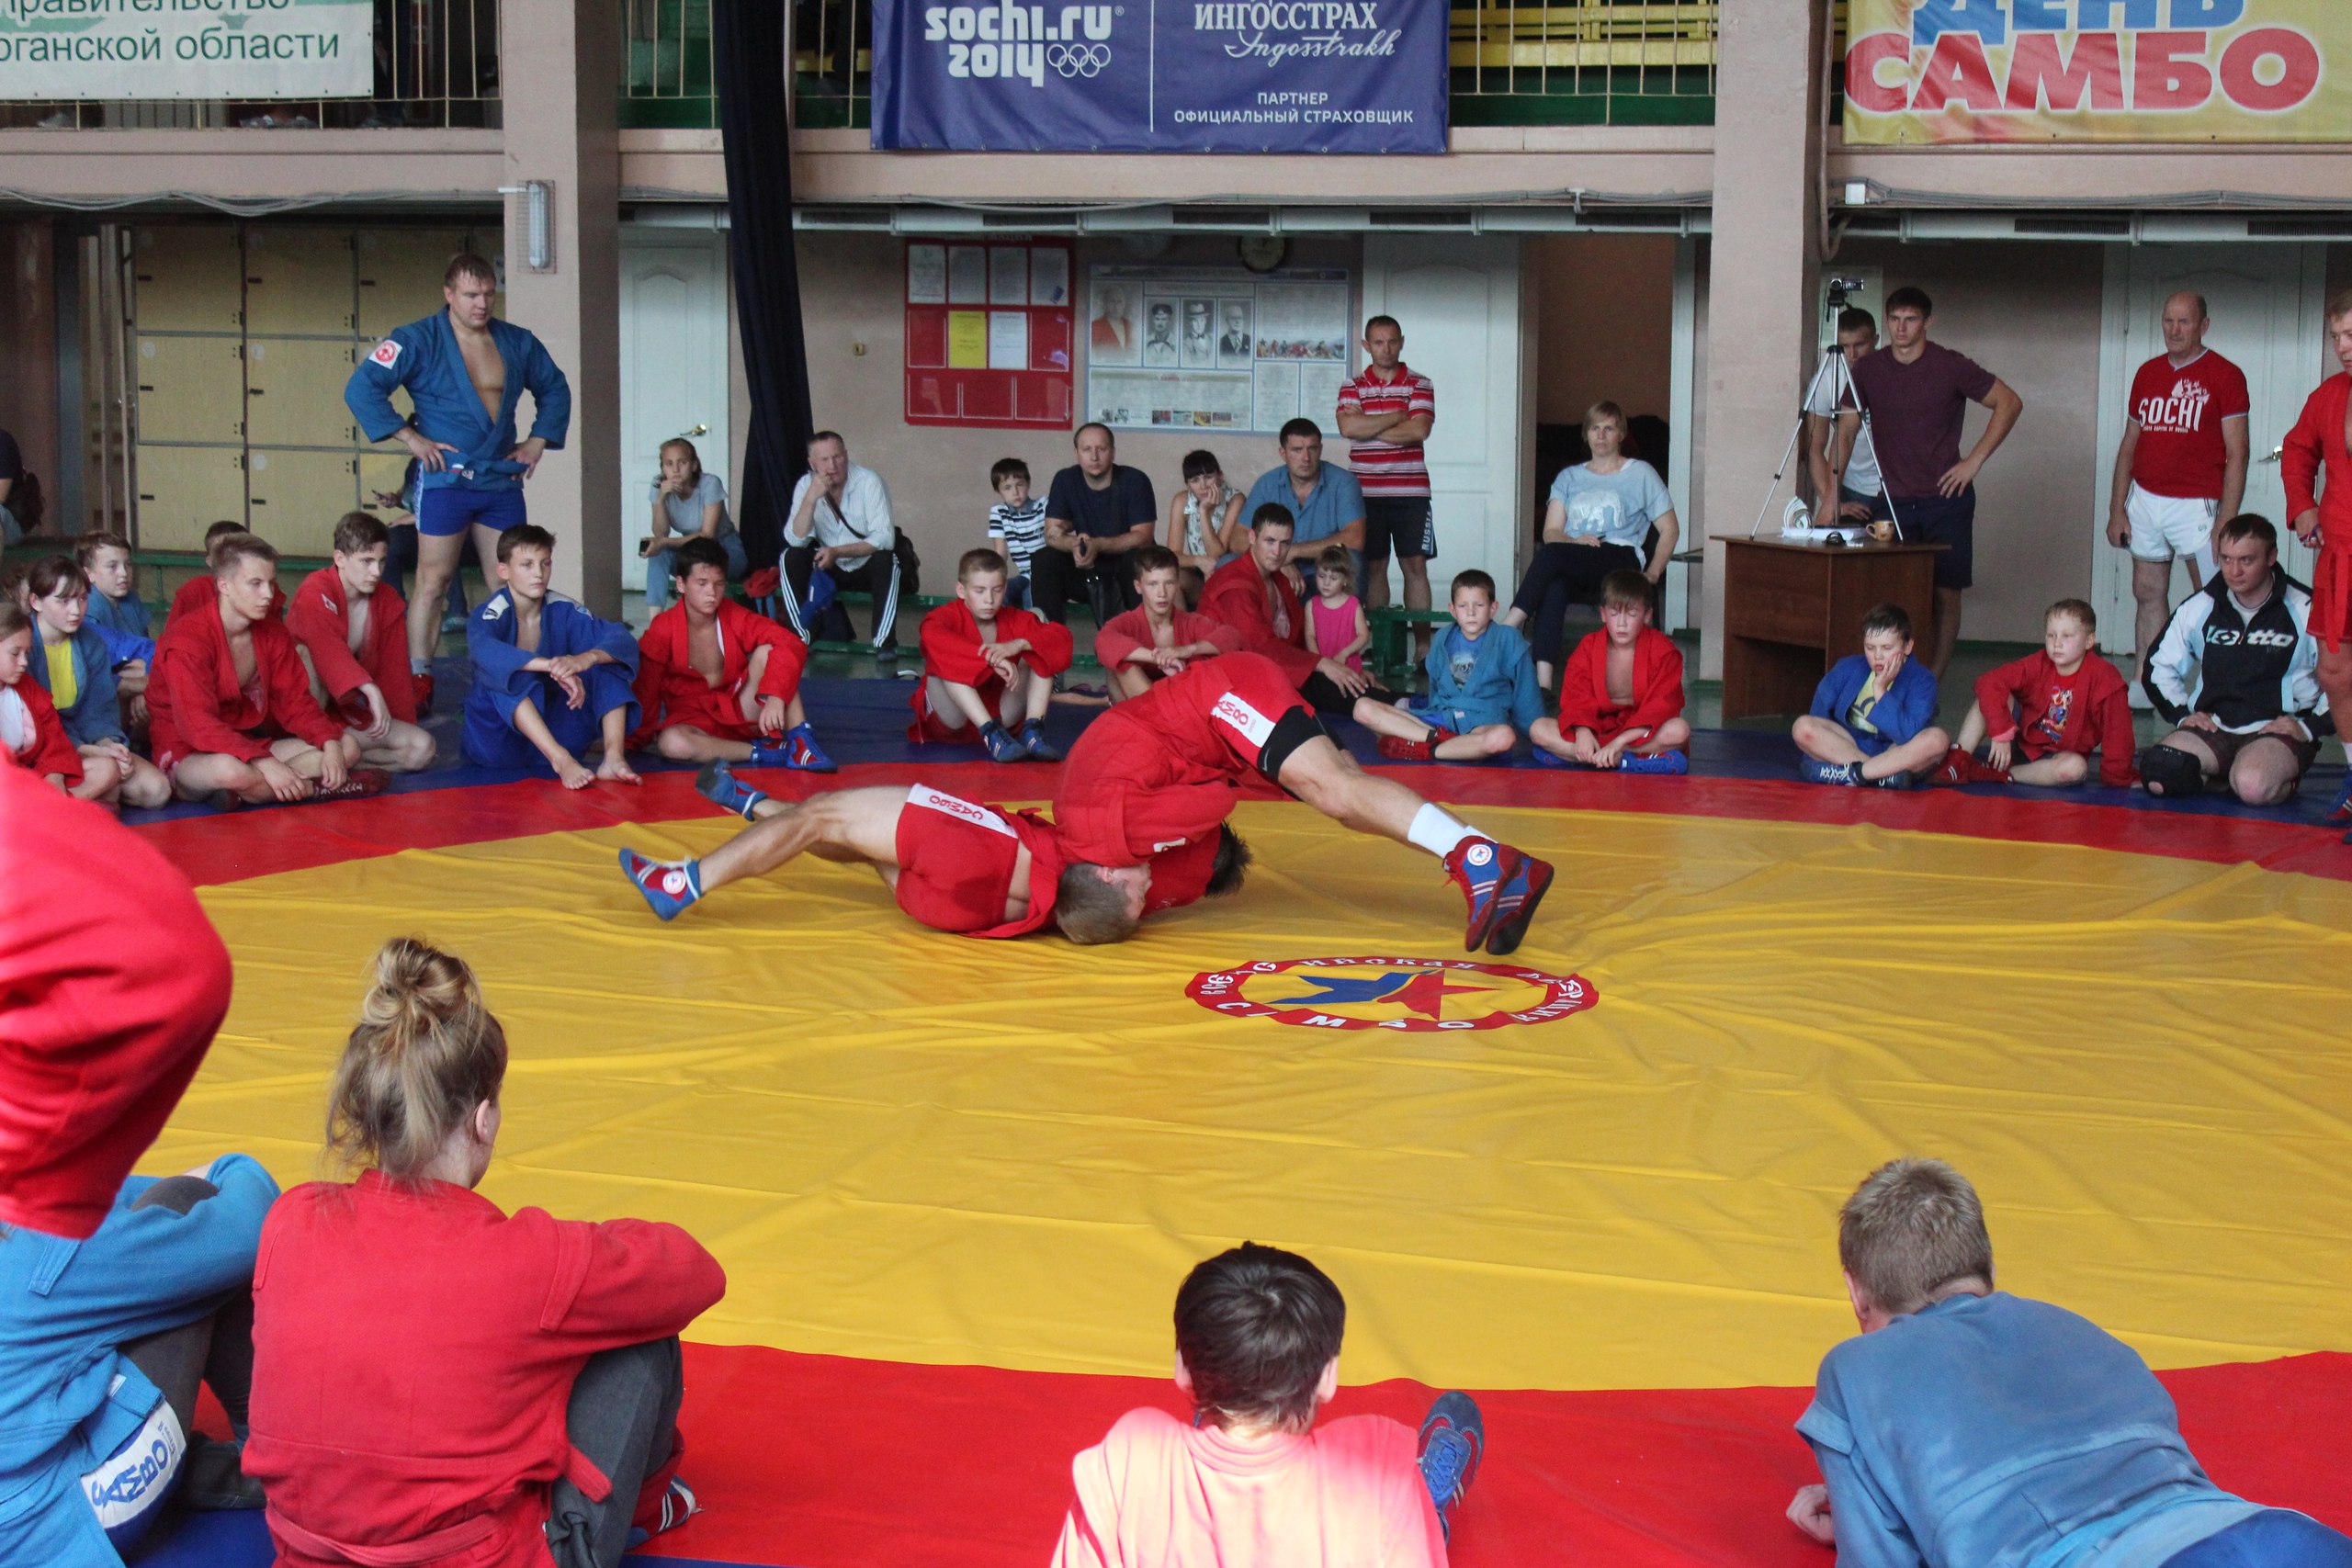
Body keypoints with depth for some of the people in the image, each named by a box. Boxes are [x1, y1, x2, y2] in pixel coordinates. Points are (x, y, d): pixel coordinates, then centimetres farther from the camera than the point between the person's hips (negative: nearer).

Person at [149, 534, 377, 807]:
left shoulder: (273, 633, 4)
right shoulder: (187, 640, -19)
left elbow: (295, 702, 4)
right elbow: (198, 725, -28)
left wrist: (330, 743, -18)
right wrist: (266, 765, -38)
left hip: (250, 747, 8)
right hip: (188, 756, -8)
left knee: (346, 746, -8)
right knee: (231, 770, -43)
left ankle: (244, 794, -22)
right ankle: (313, 787, -19)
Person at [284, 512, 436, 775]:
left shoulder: (389, 602, 2)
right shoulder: (315, 593, -17)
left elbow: (394, 670, 5)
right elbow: (328, 650, -37)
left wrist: (403, 731, 1)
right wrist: (371, 691, -50)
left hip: (354, 715, 5)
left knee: (422, 749, -17)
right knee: (304, 654, -36)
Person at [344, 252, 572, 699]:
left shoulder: (518, 343, 10)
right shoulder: (418, 340, -5)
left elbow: (555, 389, 26)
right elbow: (361, 389, -11)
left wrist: (539, 440, 13)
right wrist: (411, 438, -13)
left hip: (504, 482, 5)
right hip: (445, 481, -5)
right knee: (433, 581, -5)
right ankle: (419, 680, -1)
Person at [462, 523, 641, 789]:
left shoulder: (562, 610, -1)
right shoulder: (491, 614, -13)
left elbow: (622, 639, -14)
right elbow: (483, 649, -37)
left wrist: (586, 658, -37)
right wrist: (553, 667, -50)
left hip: (551, 731, 4)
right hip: (497, 740, -4)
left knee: (608, 663, -11)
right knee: (514, 675, -32)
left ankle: (613, 758, -29)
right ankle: (561, 760, -41)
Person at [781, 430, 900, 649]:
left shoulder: (869, 481, -18)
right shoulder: (806, 485, -8)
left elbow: (885, 538, -25)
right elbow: (796, 540, -18)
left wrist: (837, 552, -32)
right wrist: (811, 498, -30)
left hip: (867, 569, -3)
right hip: (830, 569, 3)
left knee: (886, 560, -33)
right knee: (791, 558, -21)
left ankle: (883, 643, -26)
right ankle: (804, 637, -14)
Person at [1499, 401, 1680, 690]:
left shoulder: (1641, 474, 17)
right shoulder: (1569, 477, 25)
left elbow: (1670, 529, 13)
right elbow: (1551, 532, 14)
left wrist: (1652, 574, 0)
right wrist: (1577, 541, -9)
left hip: (1622, 560, -3)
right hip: (1574, 569, 3)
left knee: (1551, 554, -34)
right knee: (1554, 587, -37)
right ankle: (1542, 682, -48)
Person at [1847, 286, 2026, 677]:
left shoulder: (1952, 367, -6)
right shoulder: (1868, 369, 3)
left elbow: (2009, 403, 0)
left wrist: (1975, 460, -6)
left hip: (1945, 500, -2)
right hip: (1894, 501, 3)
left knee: (1945, 593, -4)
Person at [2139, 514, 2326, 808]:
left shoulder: (2306, 612, -5)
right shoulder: (2199, 609, 6)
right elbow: (2159, 667, 19)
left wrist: (2311, 726, -9)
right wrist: (2182, 714, 5)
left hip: (2278, 731, -4)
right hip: (2212, 728, 4)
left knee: (2252, 786, -37)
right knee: (2157, 776, -25)